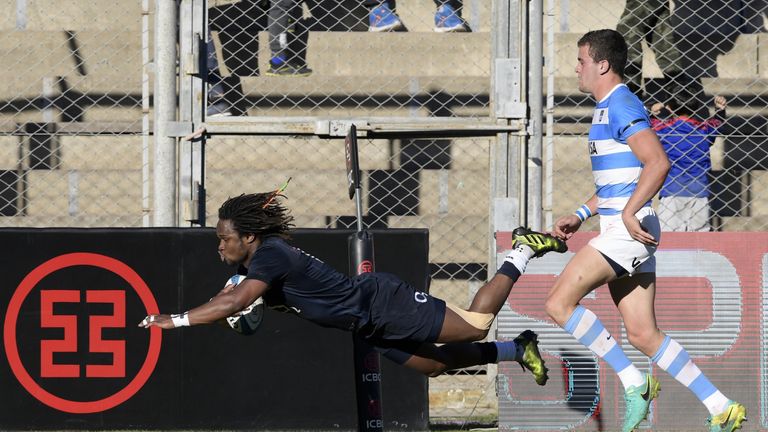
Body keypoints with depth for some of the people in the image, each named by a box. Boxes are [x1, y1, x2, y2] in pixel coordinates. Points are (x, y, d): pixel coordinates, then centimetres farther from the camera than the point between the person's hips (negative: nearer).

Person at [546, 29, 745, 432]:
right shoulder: (607, 109, 21)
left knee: (559, 303, -12)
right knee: (642, 334, 6)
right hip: (623, 232, 10)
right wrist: (580, 215, 23)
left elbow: (658, 162, -23)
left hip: (628, 229, -10)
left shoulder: (621, 107, -11)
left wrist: (629, 214, -27)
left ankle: (633, 383, -10)